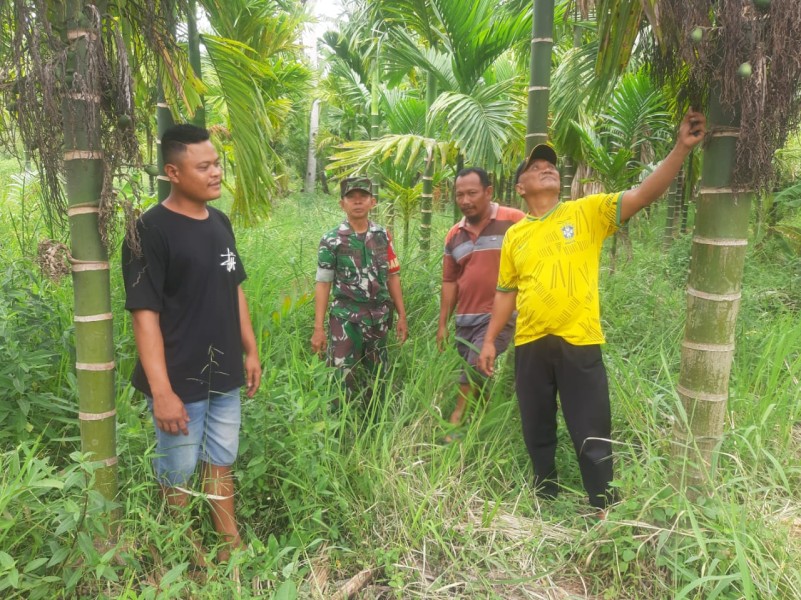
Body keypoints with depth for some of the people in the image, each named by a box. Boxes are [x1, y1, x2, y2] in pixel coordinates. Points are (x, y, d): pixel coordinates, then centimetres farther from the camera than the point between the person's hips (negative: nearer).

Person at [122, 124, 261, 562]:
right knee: (177, 479, 12)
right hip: (180, 382, -6)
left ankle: (231, 545, 35)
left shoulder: (220, 222, 6)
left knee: (221, 467, 19)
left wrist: (250, 351, 13)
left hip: (225, 377, 6)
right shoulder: (150, 230, -16)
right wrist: (162, 391, -21)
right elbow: (145, 313, -18)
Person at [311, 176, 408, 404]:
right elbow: (323, 284, -6)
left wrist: (402, 315, 5)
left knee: (377, 378, 14)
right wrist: (318, 328, -10)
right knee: (342, 381, -4)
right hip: (346, 319, -3)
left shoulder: (382, 235, 5)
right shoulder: (331, 240, -5)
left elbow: (392, 276, 8)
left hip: (378, 319, 4)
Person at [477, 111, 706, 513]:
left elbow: (645, 194, -12)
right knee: (537, 432, 17)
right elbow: (506, 292, 12)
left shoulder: (587, 212, 0)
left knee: (591, 436, 7)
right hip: (529, 346, 3)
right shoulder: (514, 235, 8)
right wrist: (489, 340, 10)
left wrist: (681, 147, -23)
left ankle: (603, 510, 28)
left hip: (579, 344, -3)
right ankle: (546, 500, 38)